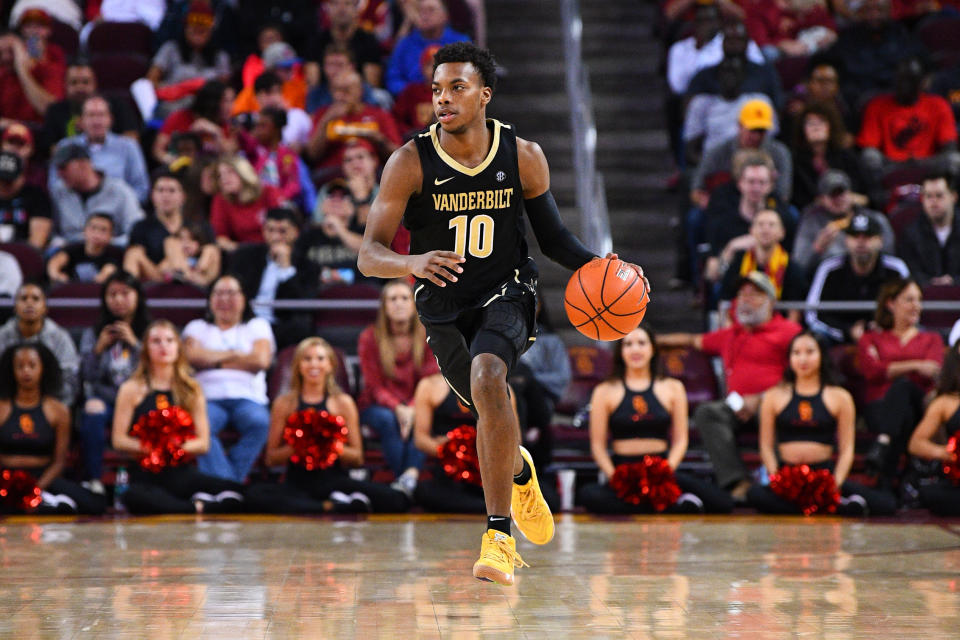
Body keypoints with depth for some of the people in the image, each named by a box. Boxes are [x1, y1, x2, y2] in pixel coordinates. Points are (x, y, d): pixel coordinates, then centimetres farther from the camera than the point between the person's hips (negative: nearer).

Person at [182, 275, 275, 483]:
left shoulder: (257, 326, 23)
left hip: (247, 397, 0)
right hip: (209, 398, 0)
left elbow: (261, 361, 3)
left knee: (259, 421, -36)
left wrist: (215, 360, 7)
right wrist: (234, 355, 5)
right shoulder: (197, 327, 24)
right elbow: (192, 356, 2)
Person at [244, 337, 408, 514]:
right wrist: (294, 447, -11)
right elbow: (271, 458, 8)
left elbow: (357, 458, 7)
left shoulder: (343, 403, 10)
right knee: (254, 495, -36)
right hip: (297, 483, 1)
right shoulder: (284, 404, 11)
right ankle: (332, 507, -31)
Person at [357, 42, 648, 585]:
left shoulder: (524, 157, -11)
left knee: (487, 376, -32)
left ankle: (499, 536, -31)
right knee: (493, 412, 18)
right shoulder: (411, 162, -17)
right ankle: (519, 472, 59)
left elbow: (553, 236, 4)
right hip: (444, 305, 2)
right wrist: (413, 263, -42)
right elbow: (369, 255, -20)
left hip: (506, 293, -2)